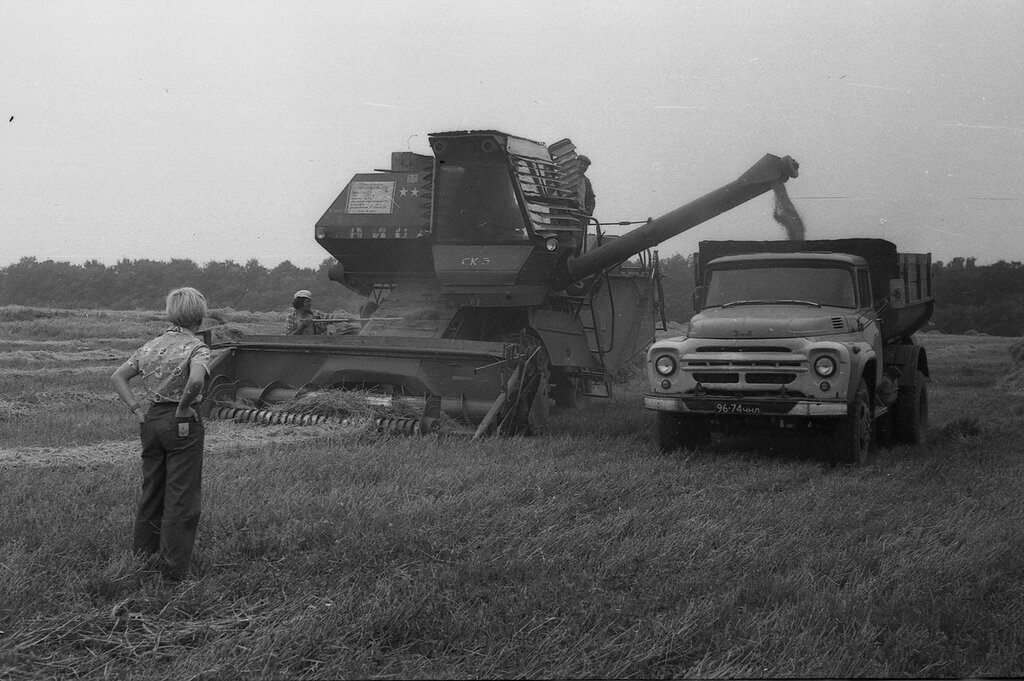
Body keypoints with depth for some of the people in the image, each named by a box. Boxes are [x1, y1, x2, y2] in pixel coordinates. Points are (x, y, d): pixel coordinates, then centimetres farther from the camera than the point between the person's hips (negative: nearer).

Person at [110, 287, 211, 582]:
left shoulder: (152, 345, 8)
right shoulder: (196, 347, -12)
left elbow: (118, 377, 10)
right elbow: (195, 381, -32)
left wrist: (137, 410, 7)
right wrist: (184, 406, -16)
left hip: (152, 422, 6)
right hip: (182, 425, -6)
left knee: (152, 490, 20)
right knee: (182, 497, 2)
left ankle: (143, 551, 31)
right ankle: (173, 566, 5)